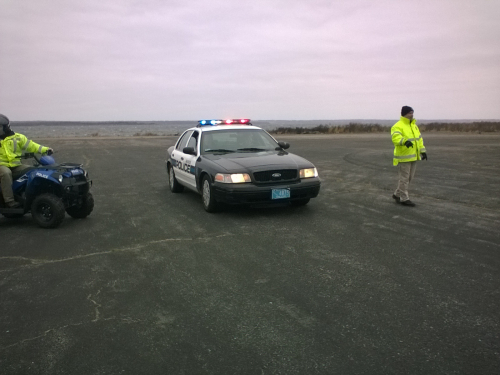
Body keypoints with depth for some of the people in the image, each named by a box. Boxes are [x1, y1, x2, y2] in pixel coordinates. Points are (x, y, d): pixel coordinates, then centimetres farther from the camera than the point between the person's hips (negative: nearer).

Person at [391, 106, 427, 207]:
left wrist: (423, 150, 17)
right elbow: (395, 138, -30)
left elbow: (419, 138, 21)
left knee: (410, 177, 14)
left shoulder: (413, 125, 15)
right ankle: (404, 198, 9)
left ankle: (397, 194, 27)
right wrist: (405, 141, -48)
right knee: (404, 178, -2)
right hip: (404, 157, -9)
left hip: (413, 156, 9)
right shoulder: (398, 126, -13)